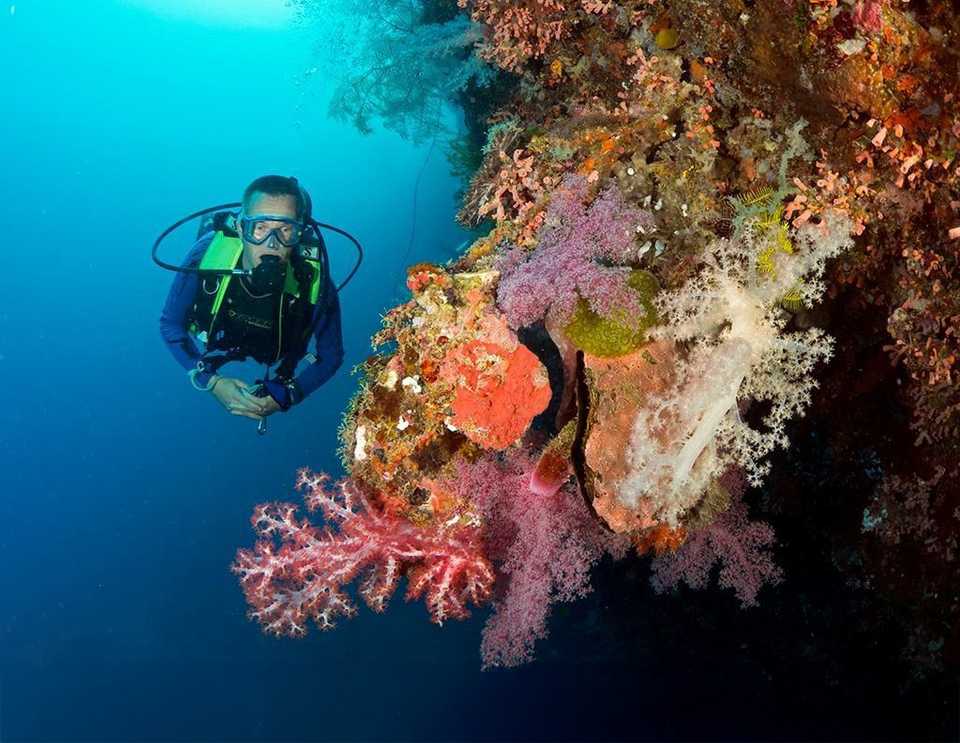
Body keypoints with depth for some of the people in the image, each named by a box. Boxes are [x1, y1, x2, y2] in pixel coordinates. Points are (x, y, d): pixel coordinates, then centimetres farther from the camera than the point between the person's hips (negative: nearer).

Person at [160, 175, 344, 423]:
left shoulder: (314, 282, -43)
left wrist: (283, 398, -35)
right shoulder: (207, 253, -42)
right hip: (212, 342, 0)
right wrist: (211, 381, -35)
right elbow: (170, 325, -25)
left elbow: (331, 355, -24)